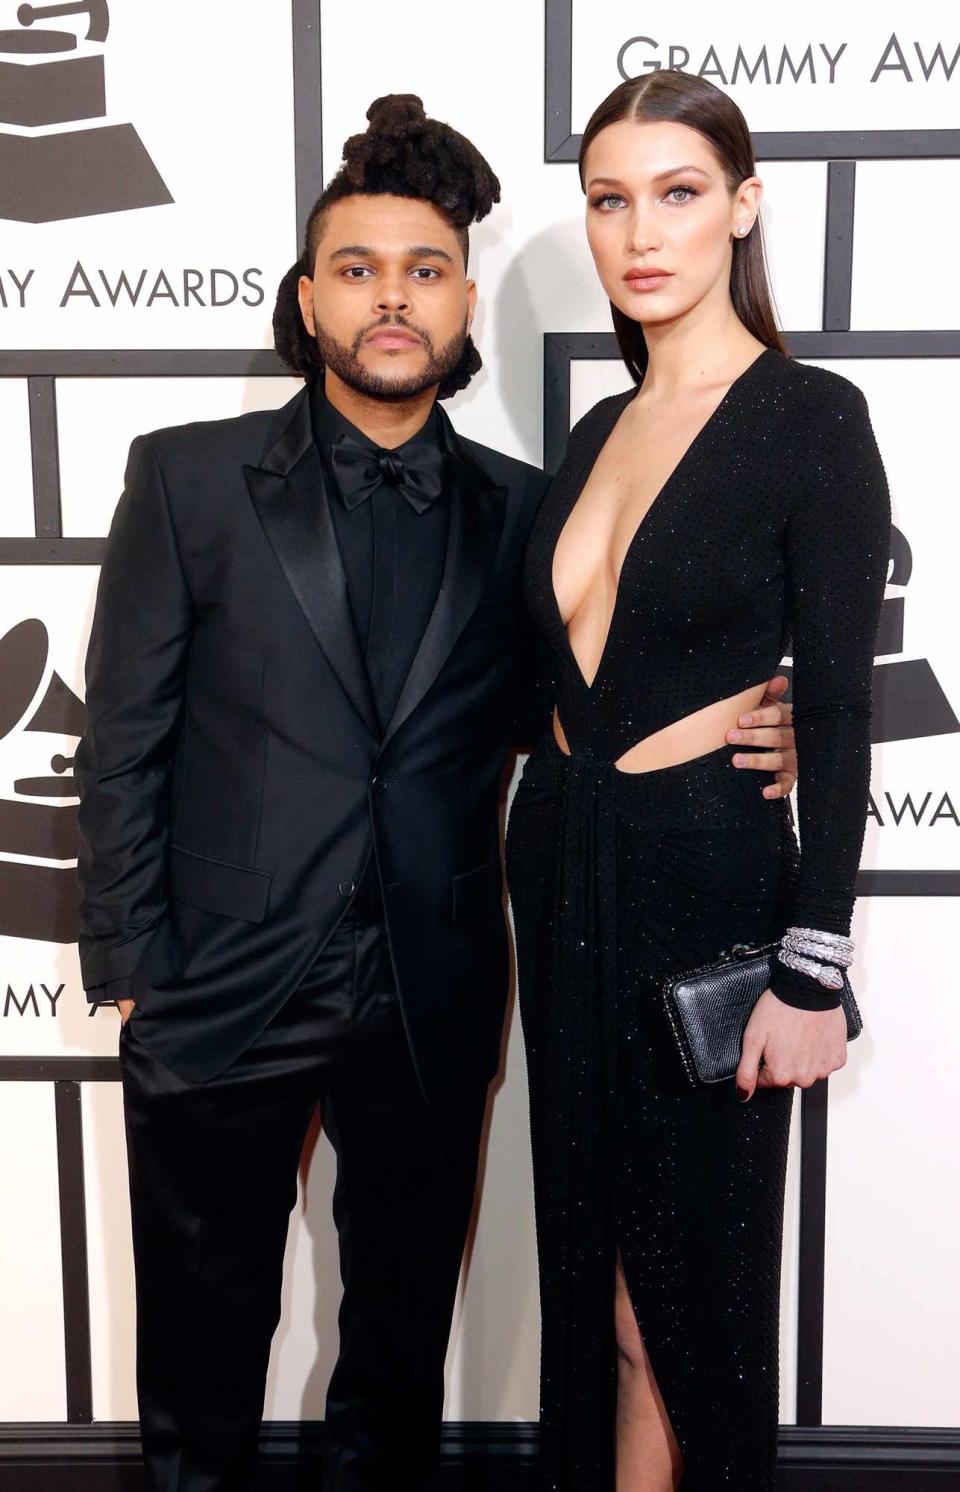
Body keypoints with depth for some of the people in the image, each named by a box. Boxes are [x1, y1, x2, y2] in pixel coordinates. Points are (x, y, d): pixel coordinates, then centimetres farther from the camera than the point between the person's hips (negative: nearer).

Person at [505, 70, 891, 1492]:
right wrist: (545, 848, 10)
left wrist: (812, 971, -15)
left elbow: (838, 709, -13)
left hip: (706, 869, -6)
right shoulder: (600, 429, 10)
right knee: (589, 1248, 17)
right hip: (563, 860, 6)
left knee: (689, 1264, 9)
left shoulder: (811, 418, -10)